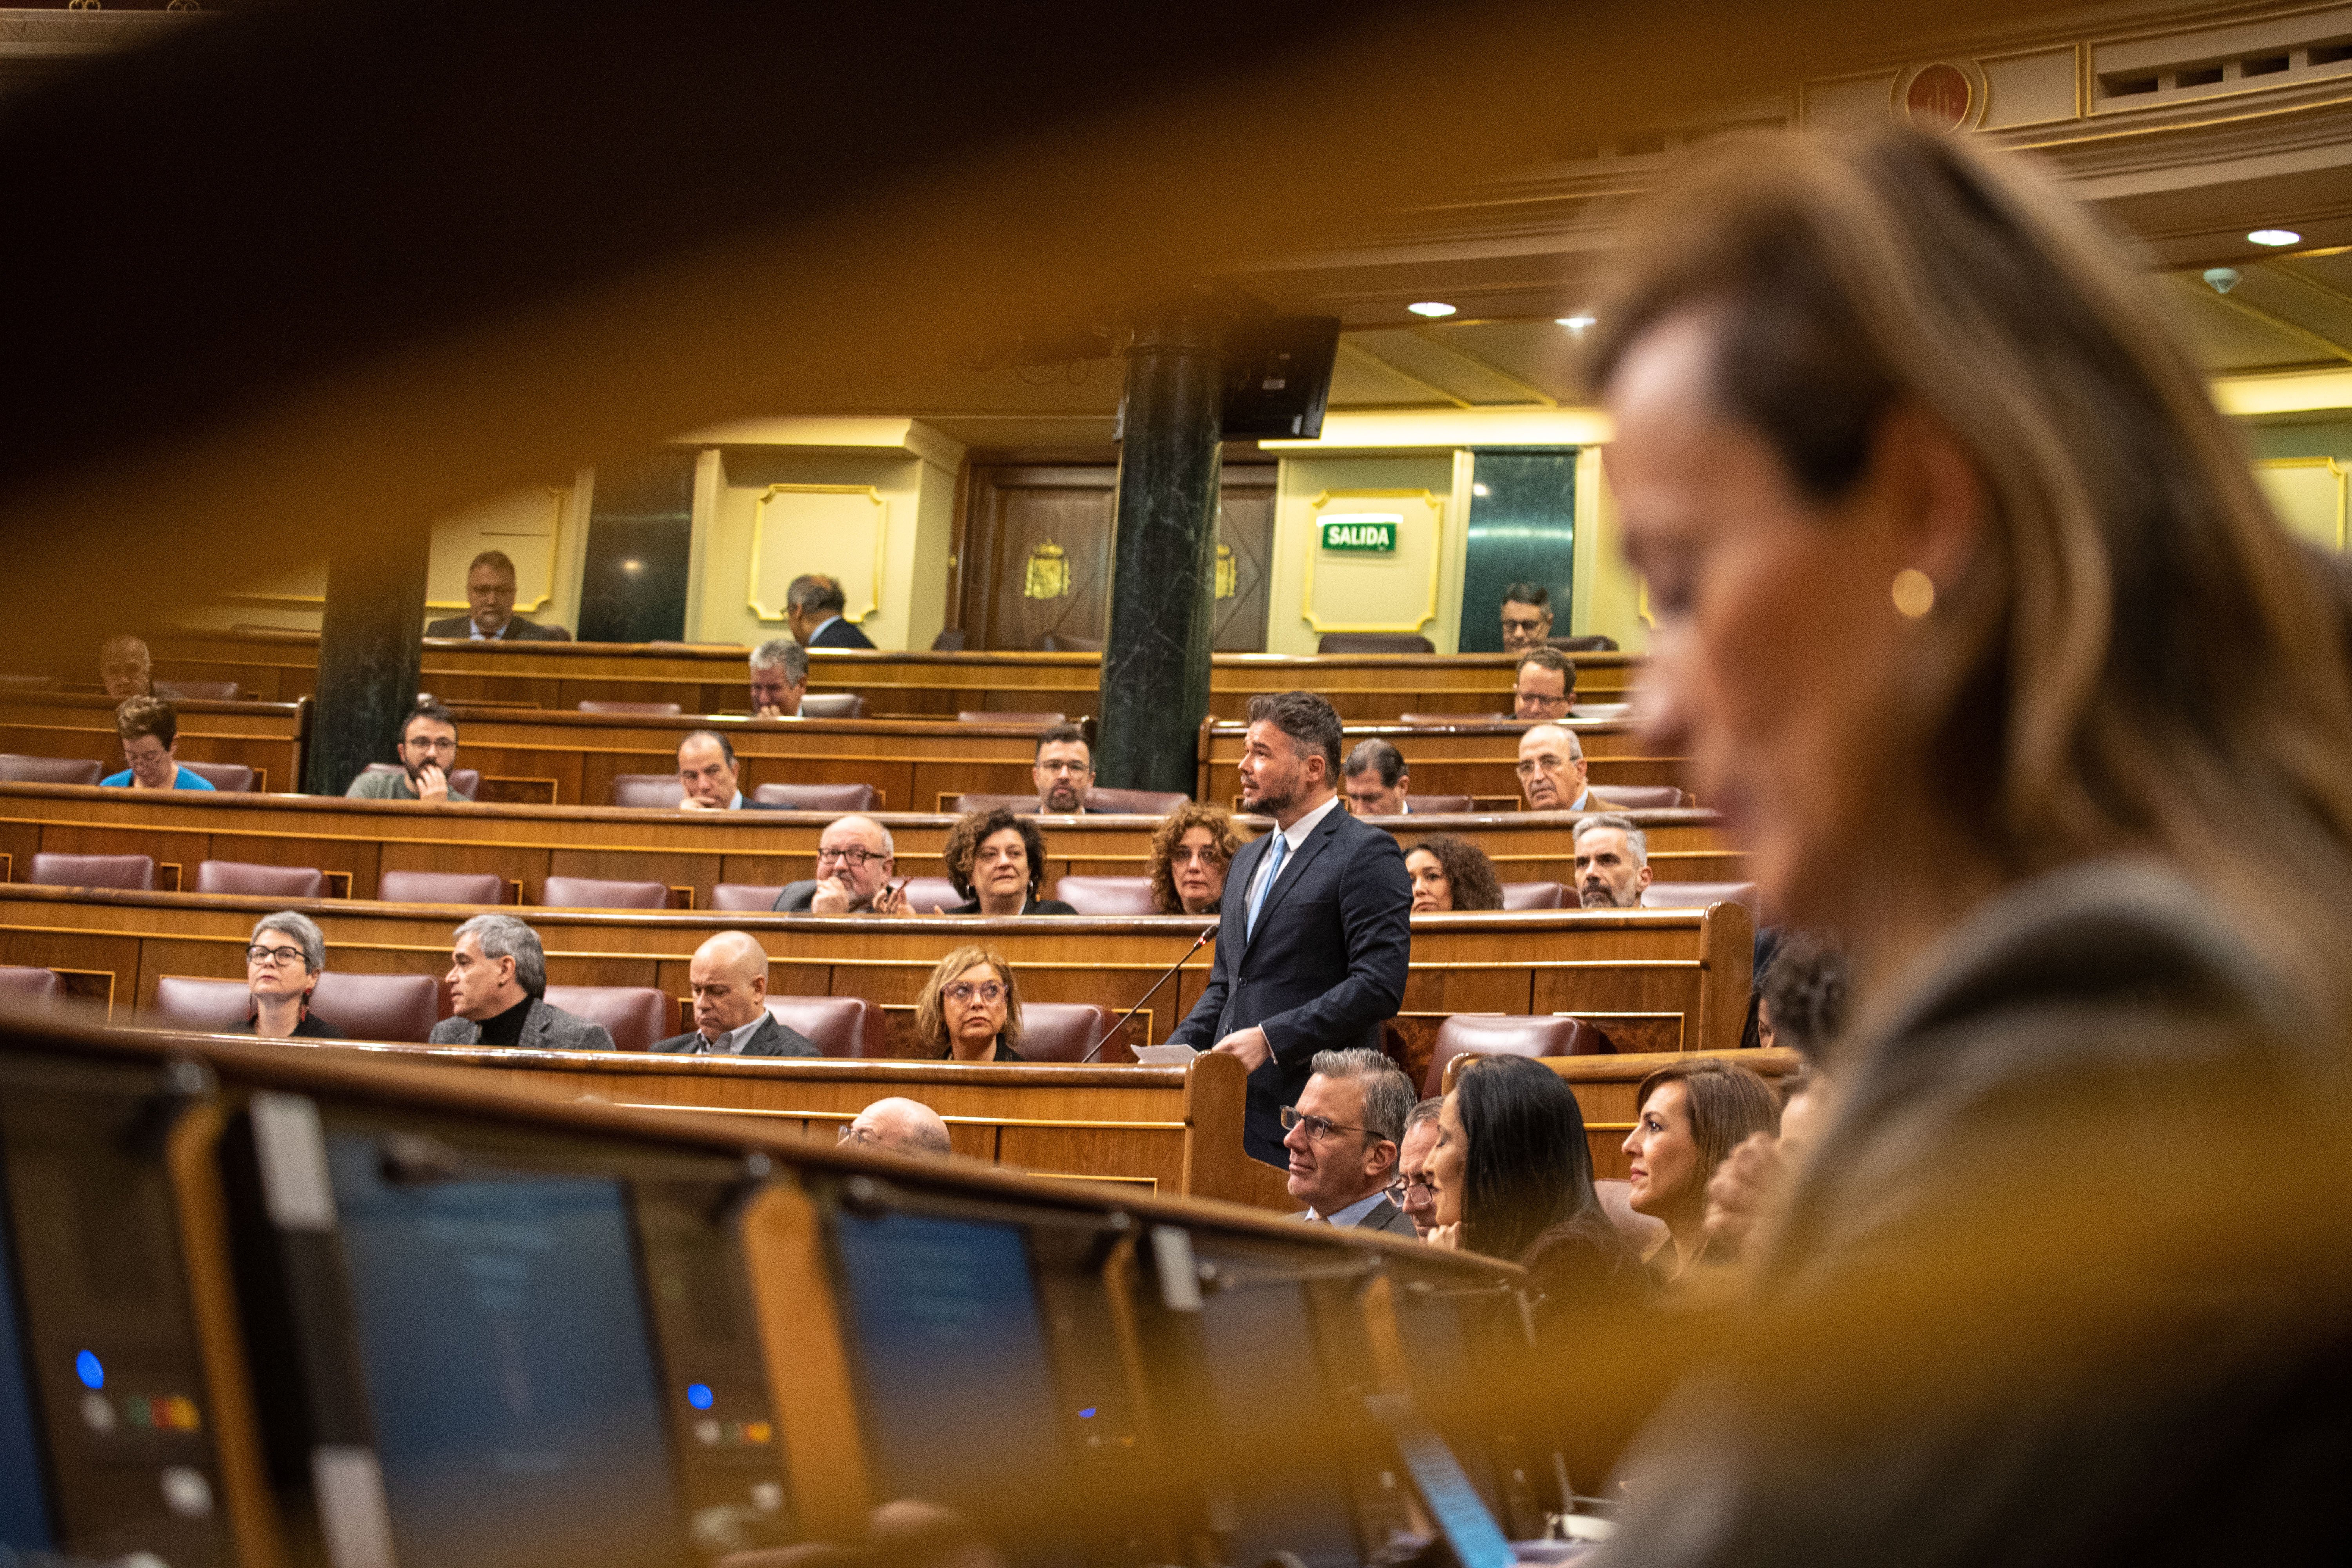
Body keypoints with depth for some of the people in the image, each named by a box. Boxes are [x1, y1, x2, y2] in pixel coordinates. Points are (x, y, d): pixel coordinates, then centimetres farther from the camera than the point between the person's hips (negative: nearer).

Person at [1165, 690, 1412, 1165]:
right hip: (1236, 1101, 7)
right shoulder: (1250, 858, 22)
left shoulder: (1366, 853, -6)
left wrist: (1270, 1038, -18)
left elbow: (1379, 987, -15)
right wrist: (1178, 1050, 8)